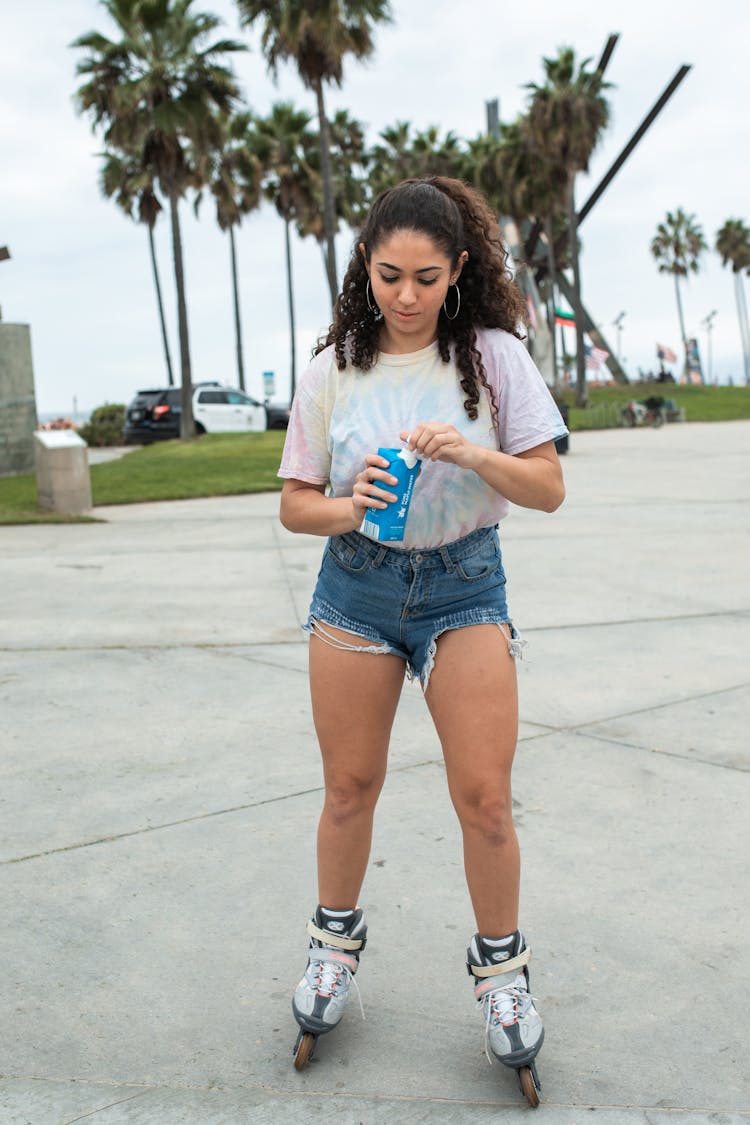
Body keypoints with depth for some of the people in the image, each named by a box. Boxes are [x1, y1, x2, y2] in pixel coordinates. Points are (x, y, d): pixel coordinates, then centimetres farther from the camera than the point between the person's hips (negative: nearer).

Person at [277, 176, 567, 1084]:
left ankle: (500, 966, 20)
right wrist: (349, 508, -21)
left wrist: (472, 454, -24)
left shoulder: (492, 356, -5)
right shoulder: (333, 368, -1)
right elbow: (294, 504, 1)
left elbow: (548, 489, -5)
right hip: (356, 584, 1)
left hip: (463, 585, -1)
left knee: (484, 797, -4)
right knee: (350, 787, 8)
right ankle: (335, 940, 33)